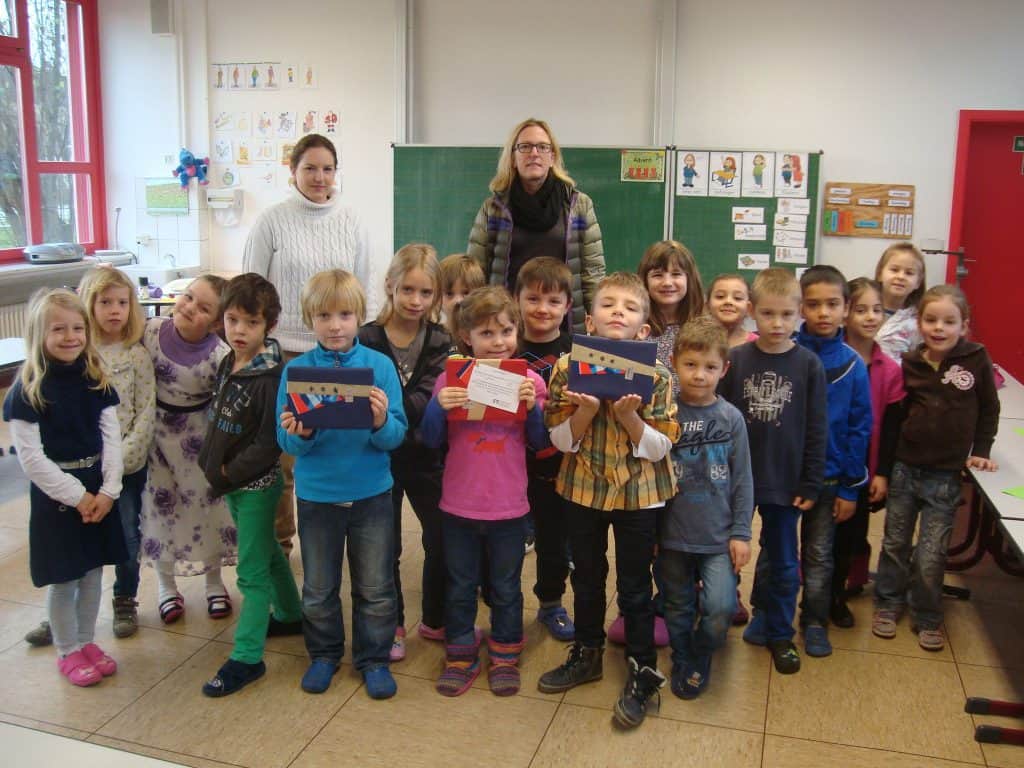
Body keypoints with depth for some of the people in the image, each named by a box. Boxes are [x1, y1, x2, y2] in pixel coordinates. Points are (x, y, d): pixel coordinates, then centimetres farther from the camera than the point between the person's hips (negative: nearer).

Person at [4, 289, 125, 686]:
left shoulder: (96, 382, 2)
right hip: (55, 494, -4)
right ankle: (67, 652, 23)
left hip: (98, 492, 4)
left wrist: (108, 490, -10)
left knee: (92, 570, 14)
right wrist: (77, 496, -15)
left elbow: (112, 438, 1)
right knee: (63, 578, 6)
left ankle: (86, 641, 31)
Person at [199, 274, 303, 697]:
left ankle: (247, 658, 7)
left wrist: (230, 471, -16)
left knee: (252, 570, -1)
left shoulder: (270, 377, -22)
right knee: (267, 553, 23)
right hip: (232, 483, 8)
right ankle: (290, 615, 41)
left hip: (256, 484, -8)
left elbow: (269, 443, -22)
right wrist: (214, 465, 7)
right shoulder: (227, 365, 3)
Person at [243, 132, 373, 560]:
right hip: (284, 352, -2)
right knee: (282, 455, 2)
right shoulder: (272, 222, 0)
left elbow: (366, 289, 10)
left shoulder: (351, 223, 7)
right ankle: (278, 540, 19)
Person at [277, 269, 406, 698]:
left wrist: (382, 422, -31)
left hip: (371, 494, 0)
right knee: (318, 590, 17)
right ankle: (323, 654, 38)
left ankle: (374, 659, 31)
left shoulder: (379, 365, -7)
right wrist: (299, 435, -28)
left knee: (375, 589, 12)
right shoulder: (296, 370, -5)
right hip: (316, 494, 1)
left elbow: (397, 435, -10)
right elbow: (285, 441, -6)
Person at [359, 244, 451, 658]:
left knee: (442, 539, 10)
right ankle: (391, 625, 30)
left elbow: (427, 399, -18)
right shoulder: (367, 340, -7)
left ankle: (436, 619, 31)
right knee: (385, 546, 11)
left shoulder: (440, 342, -3)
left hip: (426, 455, 2)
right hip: (379, 454, -2)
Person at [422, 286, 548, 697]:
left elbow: (539, 442, -2)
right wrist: (438, 406, -22)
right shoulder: (451, 379, -6)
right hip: (458, 505, 1)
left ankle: (505, 657, 35)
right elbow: (432, 440, -3)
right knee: (460, 586, 16)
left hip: (509, 507, 0)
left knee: (506, 588, 16)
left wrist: (533, 406, -20)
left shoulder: (529, 380, -6)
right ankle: (460, 657, 34)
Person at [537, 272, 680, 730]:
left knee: (634, 586, 9)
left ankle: (642, 671, 26)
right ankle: (586, 654, 40)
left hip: (638, 492, -2)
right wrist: (586, 409, -23)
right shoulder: (569, 367, -8)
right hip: (583, 488, 2)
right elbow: (560, 440, -6)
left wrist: (628, 415, -26)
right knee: (586, 578, 19)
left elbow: (658, 448, -12)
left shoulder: (655, 375, -12)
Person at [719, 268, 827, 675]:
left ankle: (778, 633, 31)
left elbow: (817, 430, -3)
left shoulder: (808, 364, -5)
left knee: (783, 562, 14)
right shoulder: (735, 359, -4)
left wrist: (810, 485, -4)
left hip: (784, 482, 0)